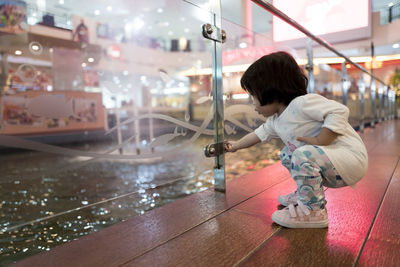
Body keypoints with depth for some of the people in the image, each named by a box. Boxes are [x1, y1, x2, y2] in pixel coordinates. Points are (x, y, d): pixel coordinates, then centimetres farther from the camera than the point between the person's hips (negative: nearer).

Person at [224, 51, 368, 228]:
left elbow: (339, 111, -29)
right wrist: (236, 145, 34)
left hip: (350, 157, -9)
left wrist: (320, 141, -30)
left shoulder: (302, 103, -22)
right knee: (287, 155, 18)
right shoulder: (275, 121, 8)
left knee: (304, 155, -32)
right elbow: (260, 134, 23)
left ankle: (314, 211, -15)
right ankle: (304, 194, 24)